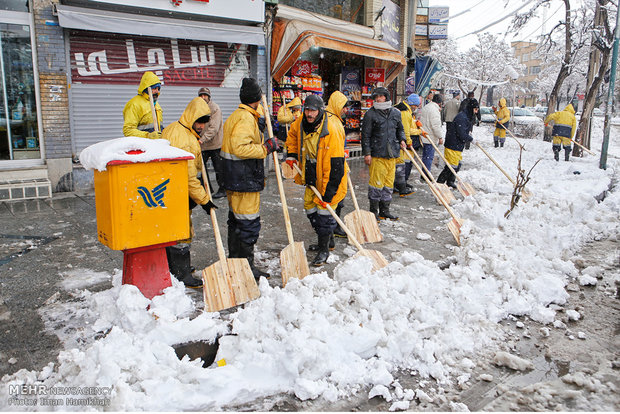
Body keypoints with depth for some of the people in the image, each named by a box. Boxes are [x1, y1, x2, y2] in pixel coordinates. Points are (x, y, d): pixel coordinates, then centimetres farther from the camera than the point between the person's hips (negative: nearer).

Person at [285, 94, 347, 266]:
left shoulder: (331, 130, -29)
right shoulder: (300, 123, -7)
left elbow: (335, 165, -28)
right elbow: (293, 134, 21)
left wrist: (328, 193, -27)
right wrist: (291, 154, 8)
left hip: (330, 178, -8)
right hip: (312, 176, 8)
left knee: (324, 211, -8)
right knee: (310, 207, 15)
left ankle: (324, 249, 7)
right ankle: (328, 239, 35)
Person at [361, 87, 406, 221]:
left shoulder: (396, 113, 11)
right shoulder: (370, 114, -3)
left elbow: (400, 129, 25)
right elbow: (365, 135, -4)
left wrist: (402, 140, 5)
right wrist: (366, 153, -9)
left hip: (392, 154, 5)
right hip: (377, 154, -5)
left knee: (389, 182, 10)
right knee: (376, 182, -3)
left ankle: (384, 210, 20)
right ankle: (374, 211, 9)